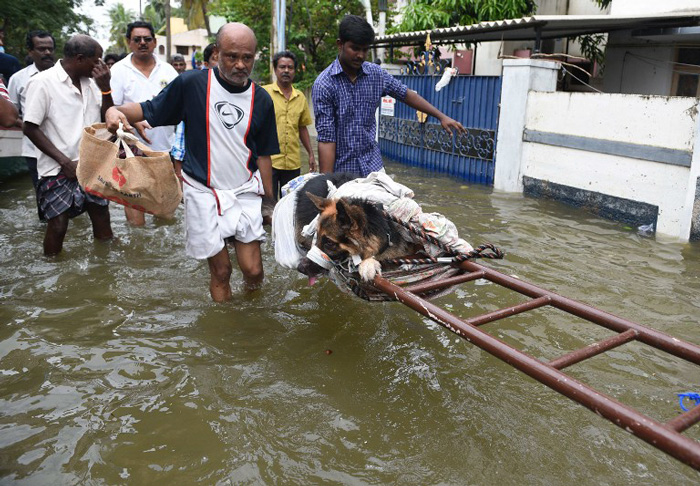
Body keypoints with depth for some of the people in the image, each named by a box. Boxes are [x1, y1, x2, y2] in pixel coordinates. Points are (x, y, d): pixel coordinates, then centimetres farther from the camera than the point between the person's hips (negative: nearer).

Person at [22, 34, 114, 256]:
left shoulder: (91, 82, 6)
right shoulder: (43, 82, -9)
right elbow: (31, 128, -10)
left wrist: (105, 87, -7)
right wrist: (65, 162, -15)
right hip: (59, 170, -5)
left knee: (102, 218, 10)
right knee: (58, 225, -2)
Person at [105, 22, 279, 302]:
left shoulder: (262, 100, 3)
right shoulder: (191, 84, -6)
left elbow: (263, 154, 10)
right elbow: (149, 110, 2)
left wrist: (270, 200, 11)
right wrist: (117, 110, -19)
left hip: (245, 192, 2)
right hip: (203, 191, -2)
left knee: (253, 270, -1)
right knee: (220, 271, 5)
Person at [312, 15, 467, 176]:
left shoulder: (376, 74, 1)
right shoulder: (324, 84, -13)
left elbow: (406, 94, 16)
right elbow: (326, 138, -16)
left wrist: (441, 116, 14)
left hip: (372, 165, 4)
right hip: (342, 170, -4)